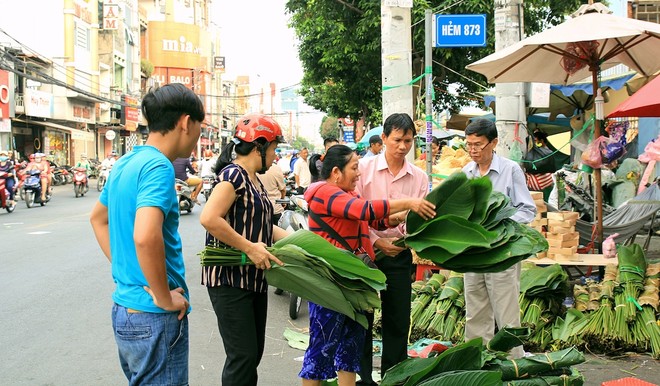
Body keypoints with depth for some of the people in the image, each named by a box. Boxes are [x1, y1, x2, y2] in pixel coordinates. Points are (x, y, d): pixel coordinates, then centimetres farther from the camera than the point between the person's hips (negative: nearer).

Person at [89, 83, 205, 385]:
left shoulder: (125, 164, 9)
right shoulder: (158, 166, -19)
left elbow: (98, 218, 24)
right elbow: (146, 237, -34)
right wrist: (165, 298, -21)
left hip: (124, 307, 9)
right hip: (154, 317, -9)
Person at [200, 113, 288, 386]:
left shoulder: (254, 180, 14)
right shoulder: (233, 174, -16)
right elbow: (209, 219, -28)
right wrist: (250, 248, -24)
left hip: (254, 278, 10)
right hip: (230, 280, -10)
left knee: (254, 352, 15)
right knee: (243, 356, -6)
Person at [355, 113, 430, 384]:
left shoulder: (419, 177, 4)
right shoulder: (364, 168, -5)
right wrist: (377, 241, -15)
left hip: (400, 253, 2)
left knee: (398, 321, 8)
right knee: (362, 316, 6)